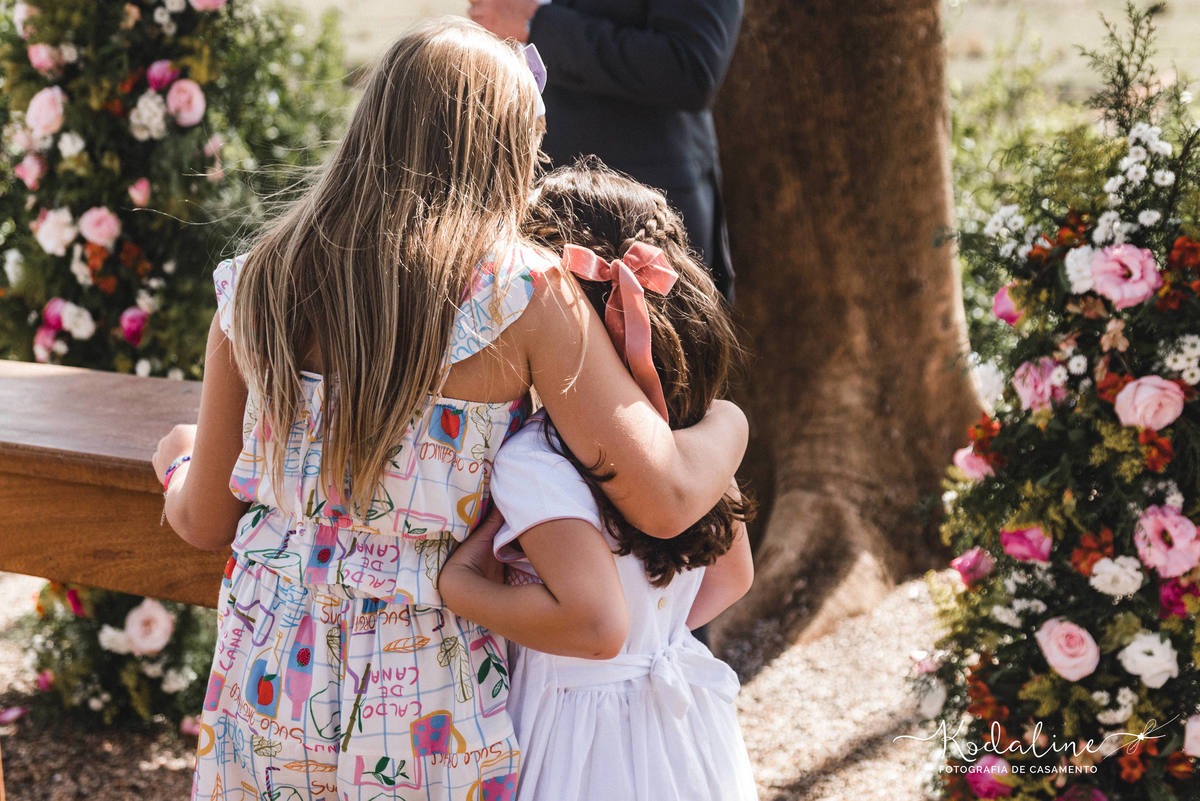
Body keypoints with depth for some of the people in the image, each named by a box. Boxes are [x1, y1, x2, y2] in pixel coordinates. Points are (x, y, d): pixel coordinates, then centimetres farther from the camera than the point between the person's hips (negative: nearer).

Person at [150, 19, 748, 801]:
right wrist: (729, 422, 5)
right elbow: (664, 500, -17)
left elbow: (205, 520, 8)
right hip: (426, 713, -4)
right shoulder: (524, 294, -13)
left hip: (264, 691, 4)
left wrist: (179, 459, 32)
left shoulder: (260, 285, 0)